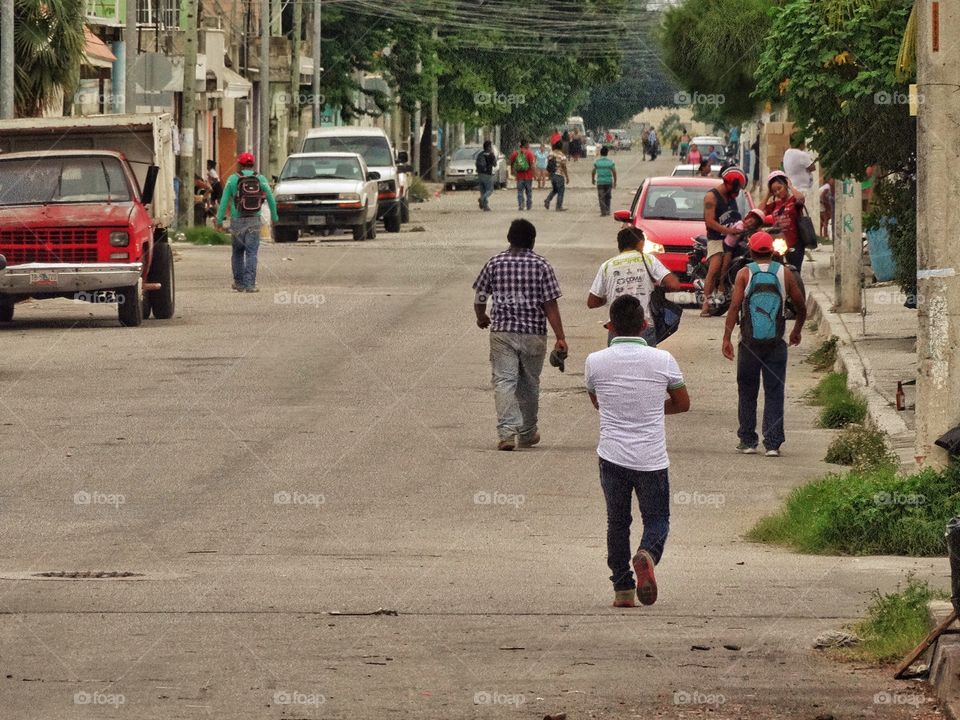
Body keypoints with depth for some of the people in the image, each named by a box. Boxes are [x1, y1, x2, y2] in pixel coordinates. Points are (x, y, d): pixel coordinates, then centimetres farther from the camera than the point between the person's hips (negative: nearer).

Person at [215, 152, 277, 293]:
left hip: (237, 221, 0)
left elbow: (224, 201, -3)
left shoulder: (233, 179, -2)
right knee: (251, 253, -1)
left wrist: (219, 220, 1)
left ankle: (239, 283, 17)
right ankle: (250, 284, -9)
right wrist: (274, 217, 21)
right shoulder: (261, 179, 1)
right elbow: (271, 199, 7)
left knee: (237, 252, 14)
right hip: (254, 221, 0)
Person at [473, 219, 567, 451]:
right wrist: (560, 338, -6)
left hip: (502, 332, 0)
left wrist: (481, 318, 29)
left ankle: (507, 431, -22)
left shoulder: (495, 263, 1)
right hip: (533, 333, 0)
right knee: (529, 384, 15)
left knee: (504, 381, -4)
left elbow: (480, 298, 7)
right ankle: (527, 433, 26)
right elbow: (550, 305, -8)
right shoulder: (541, 266, -4)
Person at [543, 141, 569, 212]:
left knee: (554, 190, 22)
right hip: (560, 175, -6)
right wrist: (567, 177, -5)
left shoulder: (551, 155, 3)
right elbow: (564, 167, -14)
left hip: (552, 175, 6)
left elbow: (548, 166, 8)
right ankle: (559, 207, 7)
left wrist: (549, 174, 19)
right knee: (560, 191, 5)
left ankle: (547, 201, 4)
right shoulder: (562, 156, -15)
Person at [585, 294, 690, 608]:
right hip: (652, 459, -1)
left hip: (612, 456, 1)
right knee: (657, 520, 12)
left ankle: (623, 590, 14)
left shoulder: (595, 362, -5)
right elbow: (683, 404, 8)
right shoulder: (663, 361, -7)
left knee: (617, 522, 15)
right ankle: (647, 555, -19)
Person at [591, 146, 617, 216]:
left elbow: (593, 172, 1)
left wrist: (593, 179, 19)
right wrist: (615, 182, 5)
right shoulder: (611, 162, -2)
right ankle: (607, 210, 21)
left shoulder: (596, 162, -3)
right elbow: (614, 173, -4)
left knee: (601, 197, 2)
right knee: (608, 197, 17)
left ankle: (603, 212, -3)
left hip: (600, 181, -1)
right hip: (609, 181, 1)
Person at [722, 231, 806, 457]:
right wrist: (797, 331, 24)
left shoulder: (744, 274, -2)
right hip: (776, 343, 1)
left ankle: (747, 441, 14)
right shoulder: (784, 274, 2)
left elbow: (734, 307, -12)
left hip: (749, 342, -1)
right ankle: (773, 444, -2)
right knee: (774, 394, 3)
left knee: (747, 393, 11)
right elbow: (801, 307, 7)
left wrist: (727, 337, -12)